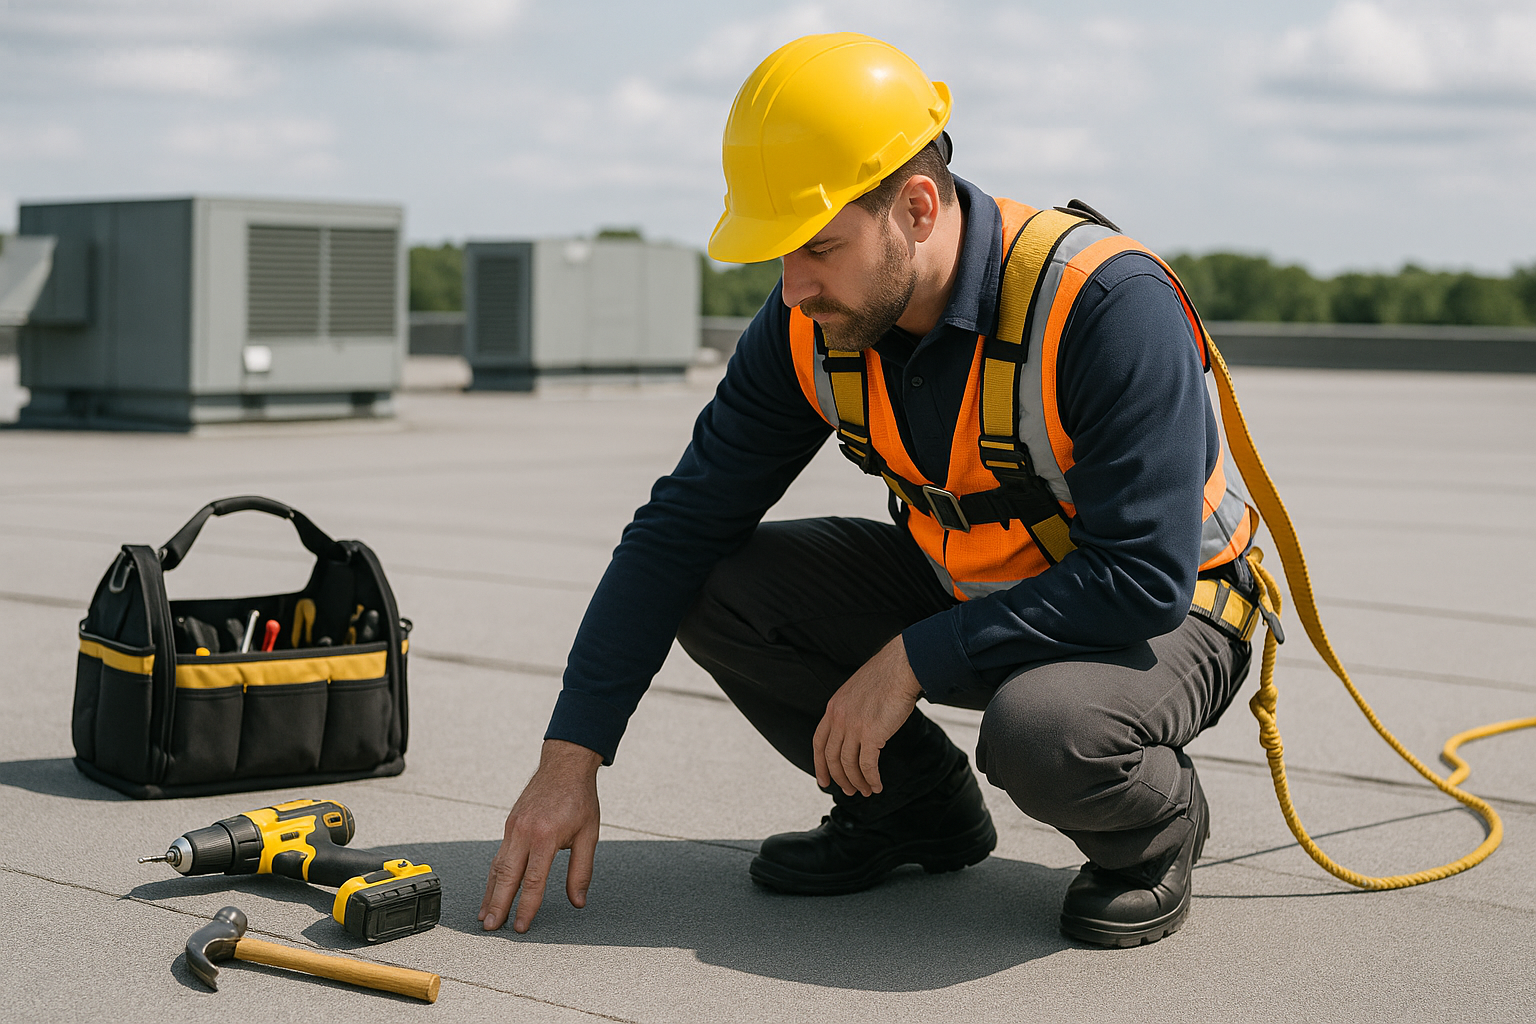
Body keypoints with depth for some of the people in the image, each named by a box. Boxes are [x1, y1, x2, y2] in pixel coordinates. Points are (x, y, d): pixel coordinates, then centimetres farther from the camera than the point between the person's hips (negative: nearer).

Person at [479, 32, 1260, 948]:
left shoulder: (1110, 303, -31)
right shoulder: (810, 326, -13)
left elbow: (1143, 582, -32)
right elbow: (682, 527, -9)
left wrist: (911, 661, -31)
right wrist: (572, 756, -14)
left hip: (1164, 620, -6)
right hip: (964, 591, 6)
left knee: (1041, 732, -39)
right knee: (716, 586, -11)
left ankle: (1157, 826, -2)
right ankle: (917, 807, 8)